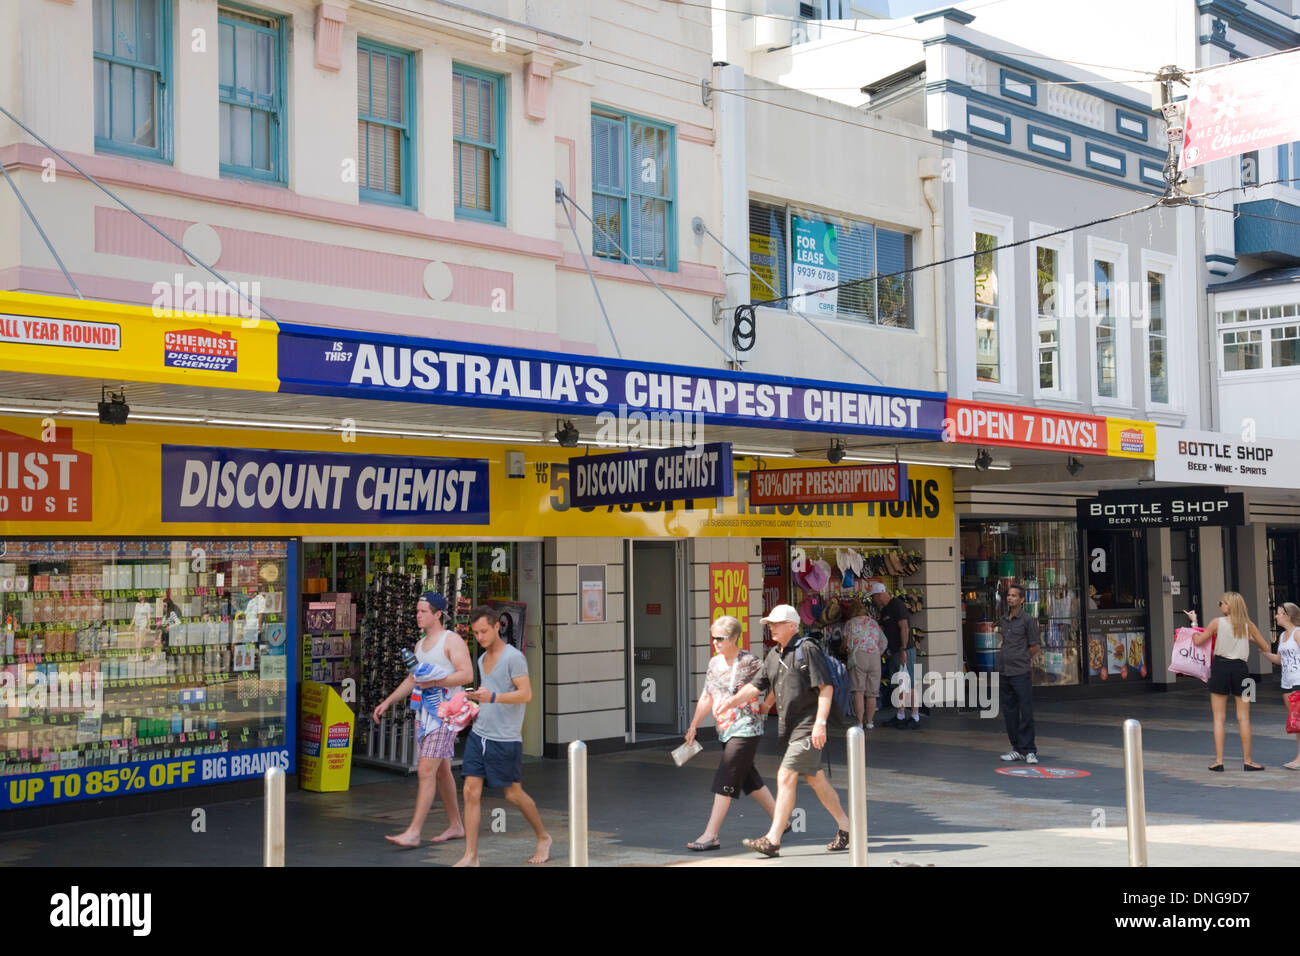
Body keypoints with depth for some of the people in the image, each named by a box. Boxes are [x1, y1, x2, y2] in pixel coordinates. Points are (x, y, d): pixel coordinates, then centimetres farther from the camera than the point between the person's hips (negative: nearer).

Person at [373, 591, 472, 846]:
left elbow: (467, 674, -18)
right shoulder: (421, 644, 17)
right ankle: (455, 826, 24)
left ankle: (413, 833, -13)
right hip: (425, 710, 9)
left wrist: (434, 682, -26)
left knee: (426, 771, -13)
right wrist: (388, 701, 19)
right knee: (441, 772, 14)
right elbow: (412, 679, 26)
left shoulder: (452, 640, -9)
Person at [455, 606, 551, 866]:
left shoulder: (514, 657, -11)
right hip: (478, 735, 7)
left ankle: (543, 838, 27)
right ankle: (470, 856, 1)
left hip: (505, 740, -7)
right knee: (471, 791, -2)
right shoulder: (482, 659, 14)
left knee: (513, 794, 5)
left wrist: (493, 697, -31)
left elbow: (526, 694, -19)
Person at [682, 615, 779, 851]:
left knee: (725, 781, -10)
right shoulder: (715, 663, 9)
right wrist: (693, 727, 14)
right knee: (749, 779, 15)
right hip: (725, 732, 8)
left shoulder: (749, 662, -12)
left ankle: (711, 835, -8)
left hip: (745, 730, -8)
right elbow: (706, 698, 15)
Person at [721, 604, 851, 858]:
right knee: (816, 779, 14)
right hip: (788, 728, 8)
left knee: (786, 777, -12)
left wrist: (820, 723, -21)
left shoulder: (807, 650, -11)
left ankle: (773, 840, -11)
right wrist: (733, 700, -5)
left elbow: (826, 688, -15)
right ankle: (845, 827, 27)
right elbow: (756, 685, 11)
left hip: (808, 728, -8)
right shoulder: (773, 656, 13)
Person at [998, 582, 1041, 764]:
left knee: (1026, 713, -4)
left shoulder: (1028, 620, -4)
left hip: (1021, 673, -7)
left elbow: (1036, 648, -2)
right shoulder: (1003, 621, 15)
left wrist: (1021, 659, 4)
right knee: (1009, 713, 9)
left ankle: (1028, 750, 1)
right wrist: (1008, 660, 11)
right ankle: (1017, 749, 17)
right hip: (1004, 673, 7)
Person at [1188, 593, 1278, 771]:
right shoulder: (1247, 624, 2)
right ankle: (1247, 760, 10)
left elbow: (1198, 641, 5)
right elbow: (1266, 648, 10)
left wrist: (1193, 621, 17)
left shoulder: (1217, 622, -4)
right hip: (1240, 668, 1)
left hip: (1220, 668, -1)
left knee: (1219, 718, 4)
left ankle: (1219, 761, 2)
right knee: (1243, 717, 8)